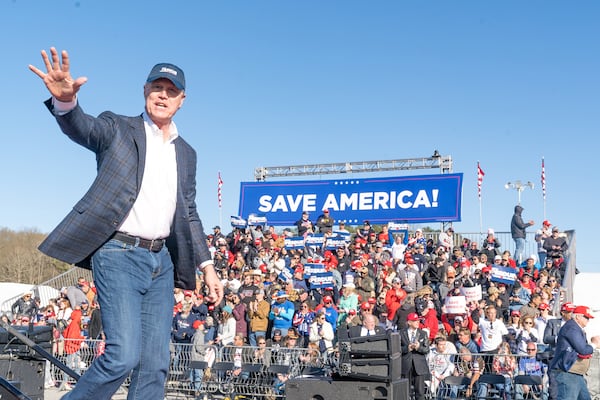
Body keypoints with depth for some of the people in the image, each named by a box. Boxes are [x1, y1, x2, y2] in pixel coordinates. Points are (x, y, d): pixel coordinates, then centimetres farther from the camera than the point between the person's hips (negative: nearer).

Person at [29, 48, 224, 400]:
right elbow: (81, 126, -20)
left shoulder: (186, 153, 17)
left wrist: (207, 265, 14)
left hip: (161, 260, 6)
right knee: (123, 355, -15)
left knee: (155, 364, 4)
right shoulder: (118, 129, 2)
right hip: (119, 255, -5)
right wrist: (65, 99, -43)